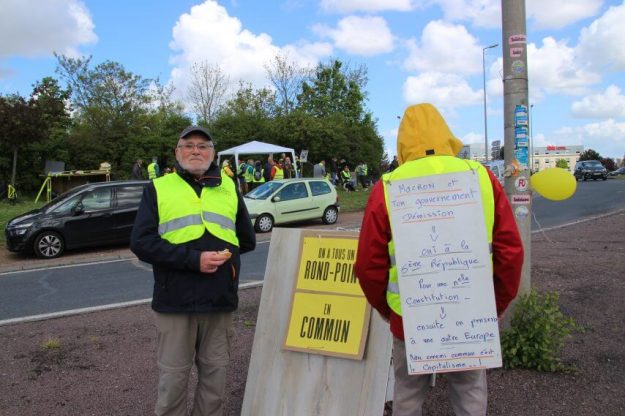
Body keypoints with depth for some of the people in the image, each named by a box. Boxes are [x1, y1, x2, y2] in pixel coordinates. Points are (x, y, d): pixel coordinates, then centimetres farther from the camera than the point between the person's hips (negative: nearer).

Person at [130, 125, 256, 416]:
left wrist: (221, 254, 5)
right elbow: (141, 242, -9)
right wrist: (193, 259, -17)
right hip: (175, 300, -2)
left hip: (220, 300, 3)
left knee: (215, 373, 13)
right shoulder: (158, 188, 3)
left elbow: (247, 240, 20)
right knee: (173, 375, 8)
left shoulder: (229, 187, 12)